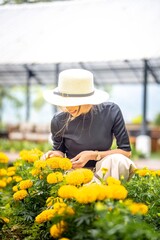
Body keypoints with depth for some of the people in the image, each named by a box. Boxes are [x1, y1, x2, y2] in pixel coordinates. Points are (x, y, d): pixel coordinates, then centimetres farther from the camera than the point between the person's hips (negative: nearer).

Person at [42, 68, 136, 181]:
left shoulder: (111, 111, -12)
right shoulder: (59, 121, -10)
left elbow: (126, 151, -9)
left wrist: (93, 155, -18)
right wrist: (57, 154, -16)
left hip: (104, 170, 1)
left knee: (116, 160, -34)